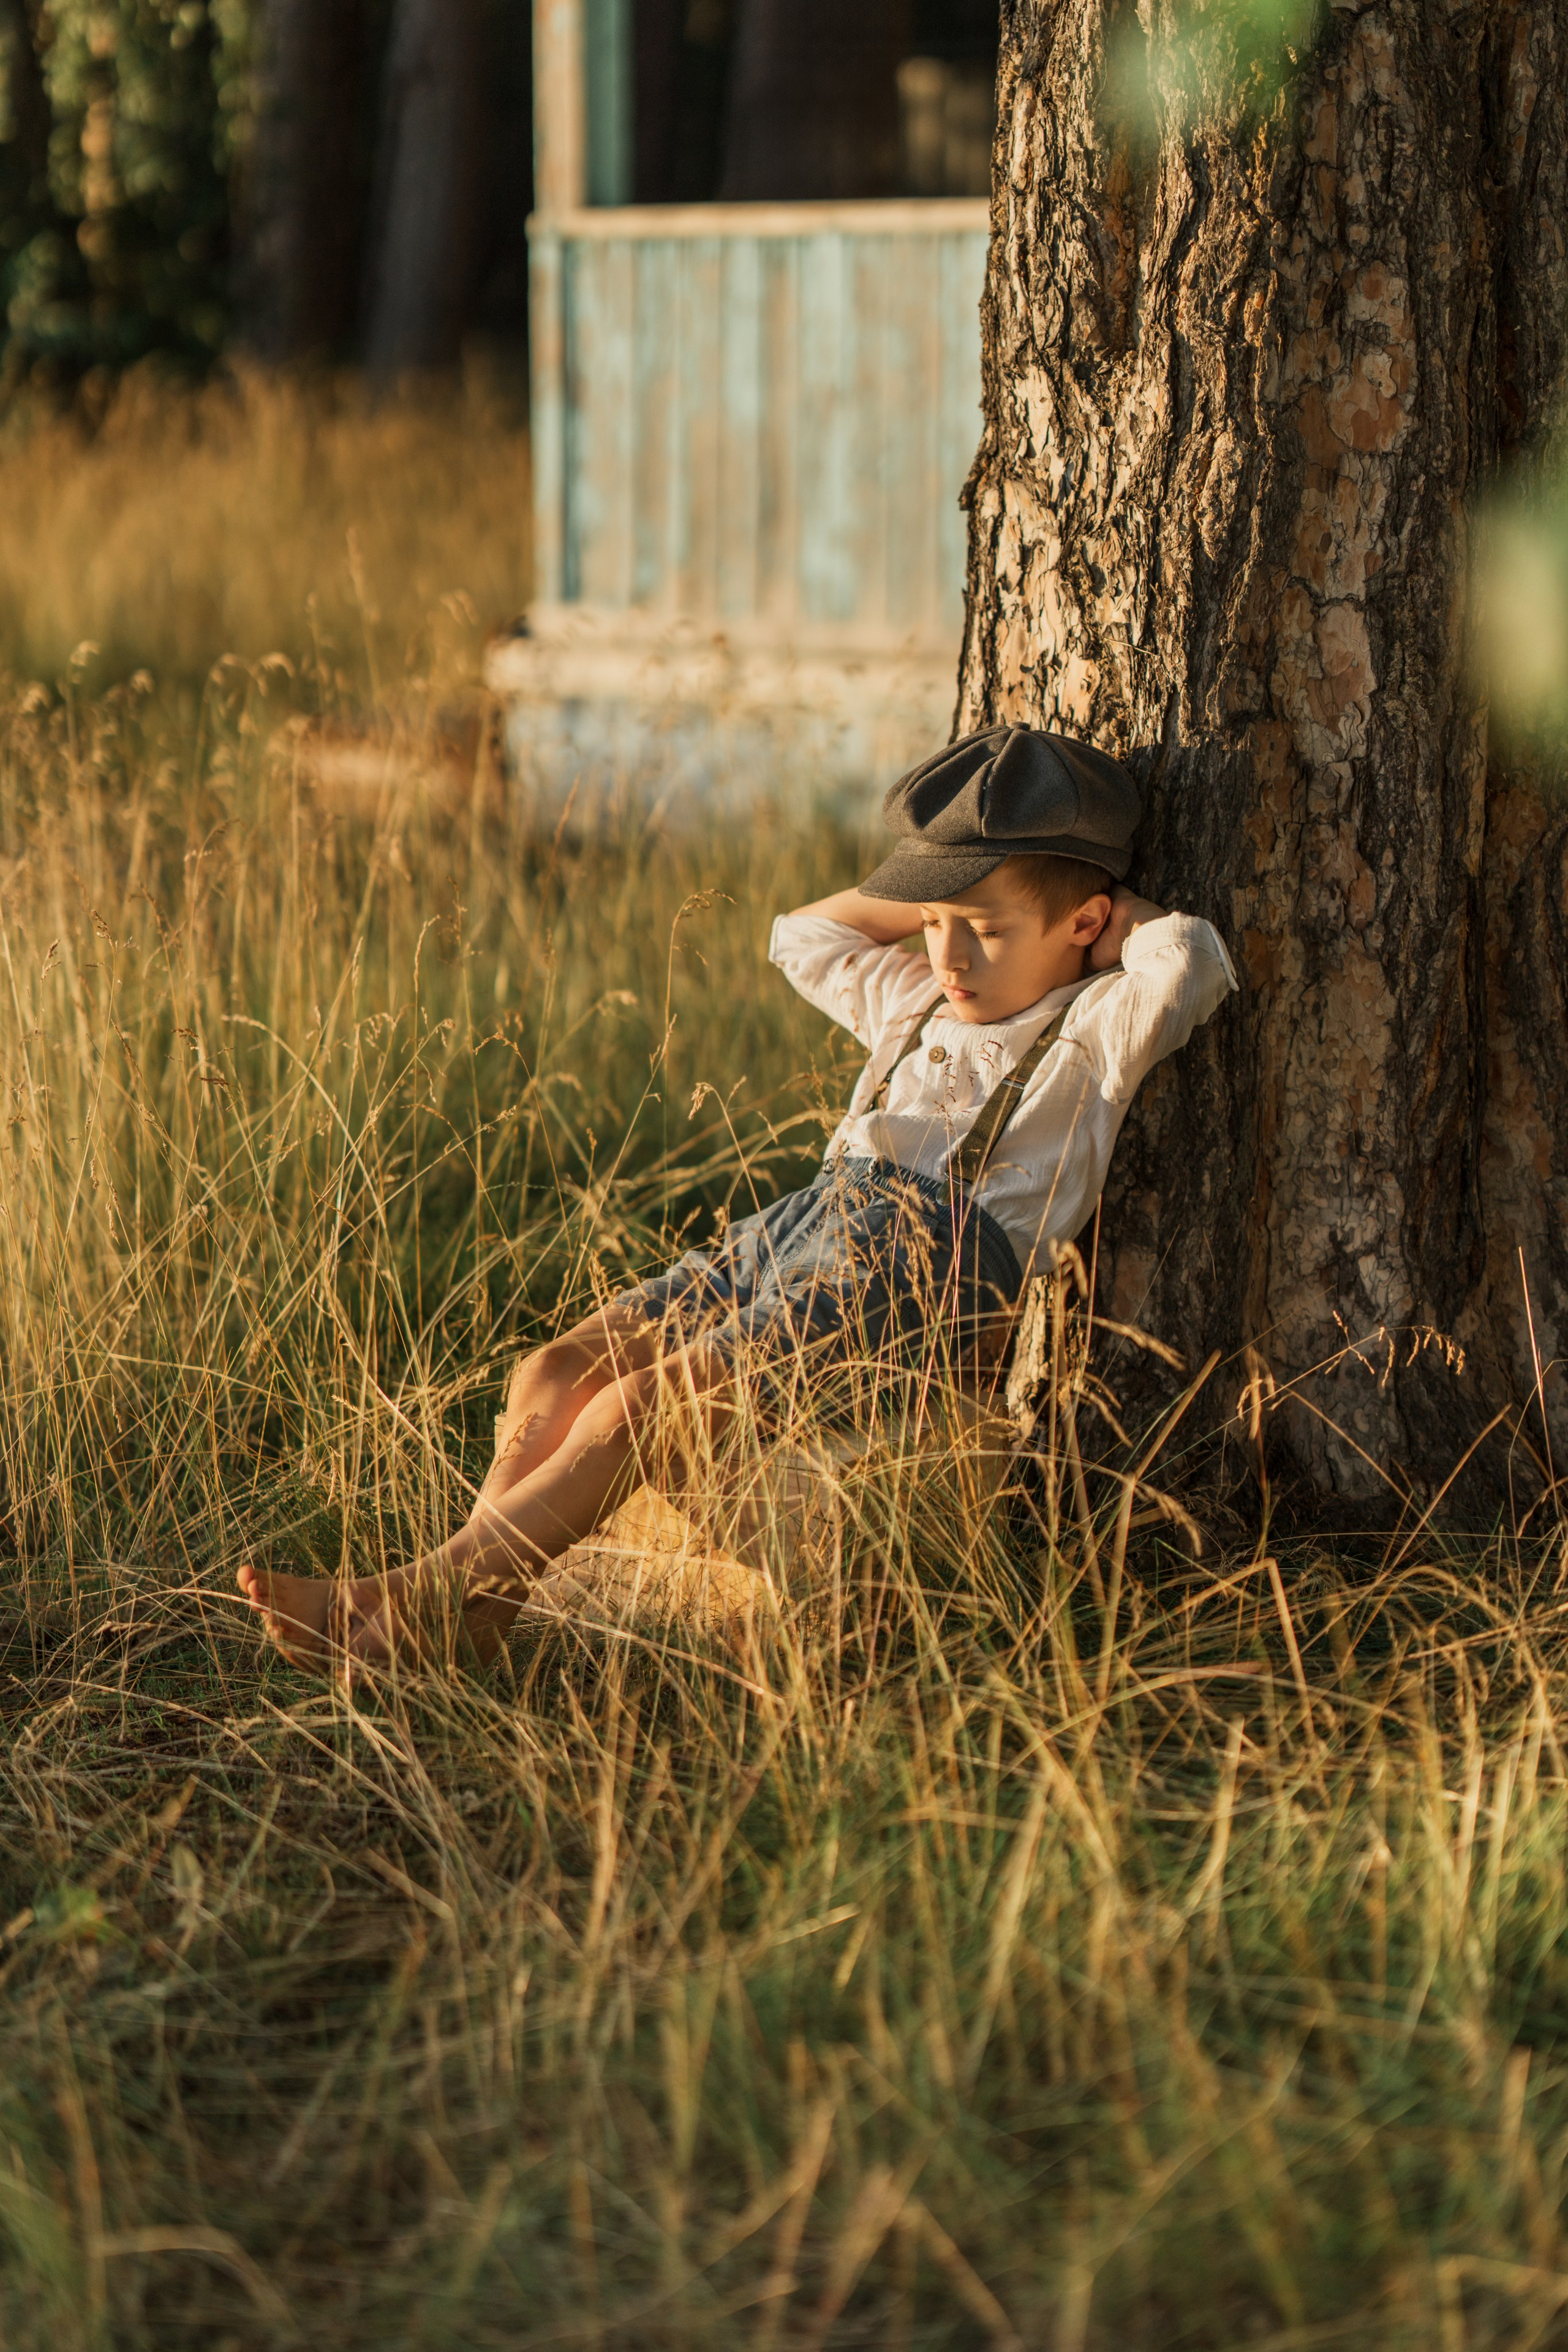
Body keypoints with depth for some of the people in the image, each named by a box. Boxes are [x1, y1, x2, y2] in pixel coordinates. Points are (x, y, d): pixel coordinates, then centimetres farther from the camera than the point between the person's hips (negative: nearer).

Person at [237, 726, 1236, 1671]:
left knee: (641, 1409, -24)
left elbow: (1192, 963, -17)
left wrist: (1126, 922, 4)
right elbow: (806, 938, 45)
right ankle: (476, 1608, -23)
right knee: (559, 1372, -13)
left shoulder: (1090, 1036, 4)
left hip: (929, 1262, -9)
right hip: (799, 1231, 9)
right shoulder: (920, 1009, 28)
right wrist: (932, 893, 34)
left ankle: (412, 1600, -24)